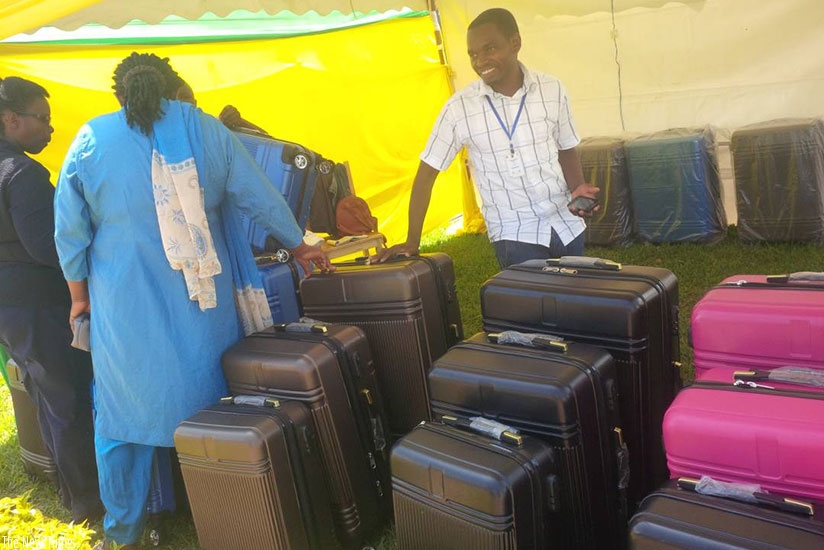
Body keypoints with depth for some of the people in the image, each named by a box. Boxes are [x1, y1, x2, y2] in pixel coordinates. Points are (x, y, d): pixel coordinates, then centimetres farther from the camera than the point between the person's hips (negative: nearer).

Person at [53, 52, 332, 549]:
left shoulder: (91, 140, -1)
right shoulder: (204, 129, 0)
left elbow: (70, 229, 1)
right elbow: (260, 197, 3)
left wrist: (80, 293, 13)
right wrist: (299, 246, 16)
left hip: (124, 307, 0)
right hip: (202, 303, 1)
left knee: (123, 414, 13)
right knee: (212, 410, 14)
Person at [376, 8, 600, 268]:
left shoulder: (552, 89, -2)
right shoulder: (460, 107, -10)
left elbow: (566, 150, 11)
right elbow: (426, 174, -6)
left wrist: (577, 188, -9)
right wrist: (412, 241, -9)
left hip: (566, 224, 3)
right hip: (515, 235, -3)